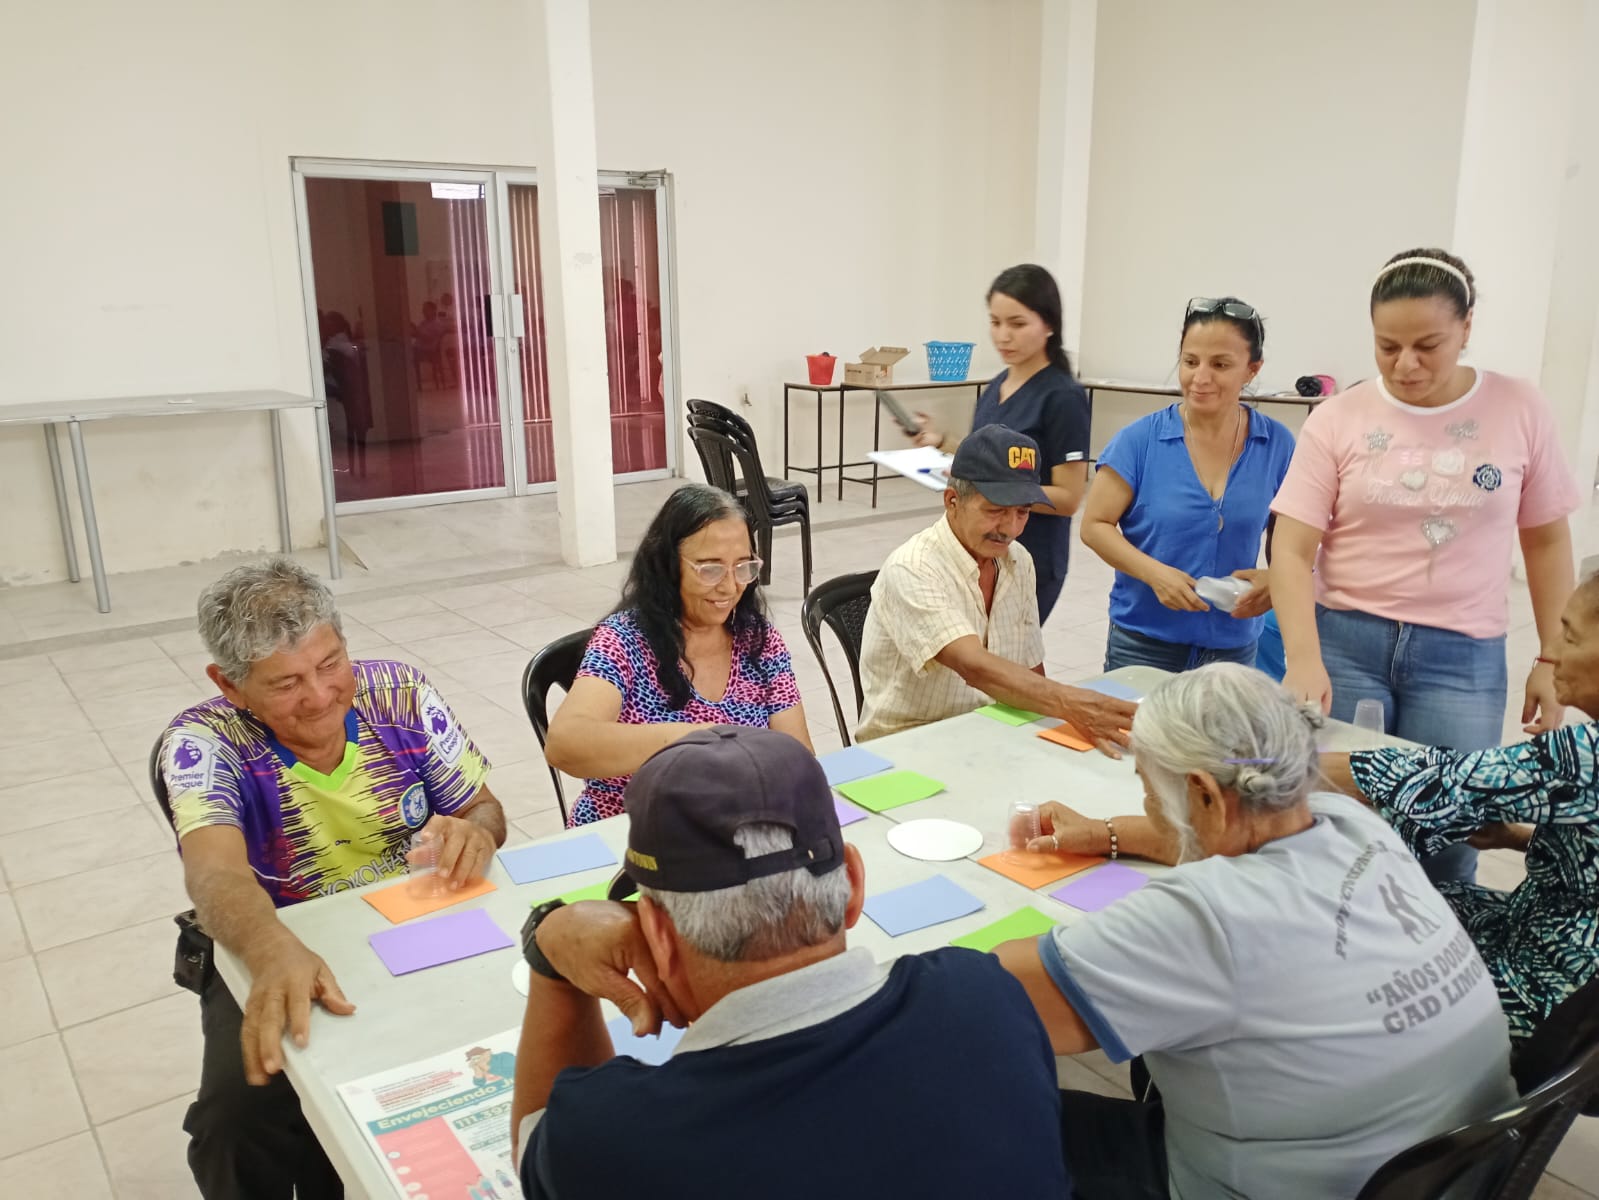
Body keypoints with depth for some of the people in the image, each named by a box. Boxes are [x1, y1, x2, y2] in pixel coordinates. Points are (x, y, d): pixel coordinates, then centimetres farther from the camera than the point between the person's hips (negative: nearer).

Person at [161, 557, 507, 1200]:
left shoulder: (399, 693, -6)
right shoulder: (206, 742, -14)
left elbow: (486, 808, 1)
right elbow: (215, 869, -32)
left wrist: (475, 832, -25)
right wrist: (274, 952, -54)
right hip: (275, 955, -1)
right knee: (243, 1114, -27)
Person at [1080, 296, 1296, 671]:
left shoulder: (1277, 445, -3)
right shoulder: (1141, 439, -9)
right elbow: (1095, 525, -7)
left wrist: (1275, 579, -14)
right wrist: (1155, 573, -21)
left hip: (1233, 647, 2)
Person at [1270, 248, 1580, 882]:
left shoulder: (1521, 409, 0)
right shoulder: (1338, 419, -4)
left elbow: (1547, 540, 9)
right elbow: (1291, 551, -7)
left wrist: (1551, 658, 6)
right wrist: (1303, 660, -20)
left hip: (1464, 656, 1)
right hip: (1345, 643, 0)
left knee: (1445, 840, 2)